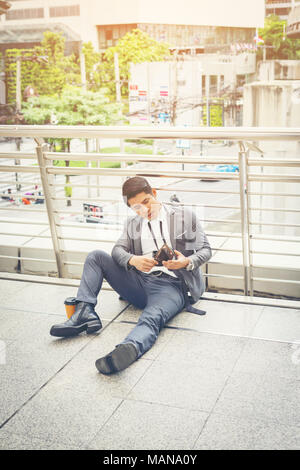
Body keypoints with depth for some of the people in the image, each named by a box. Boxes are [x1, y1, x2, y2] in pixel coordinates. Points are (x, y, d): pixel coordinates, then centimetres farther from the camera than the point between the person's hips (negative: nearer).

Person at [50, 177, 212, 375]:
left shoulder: (185, 216, 11)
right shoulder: (132, 223, 22)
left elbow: (206, 250, 7)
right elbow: (118, 250, 6)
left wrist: (187, 262, -16)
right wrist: (133, 260, -19)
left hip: (171, 286, -5)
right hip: (139, 282, 6)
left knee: (152, 318, -37)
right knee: (96, 256, -4)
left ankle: (129, 349, -68)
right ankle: (85, 312, -19)